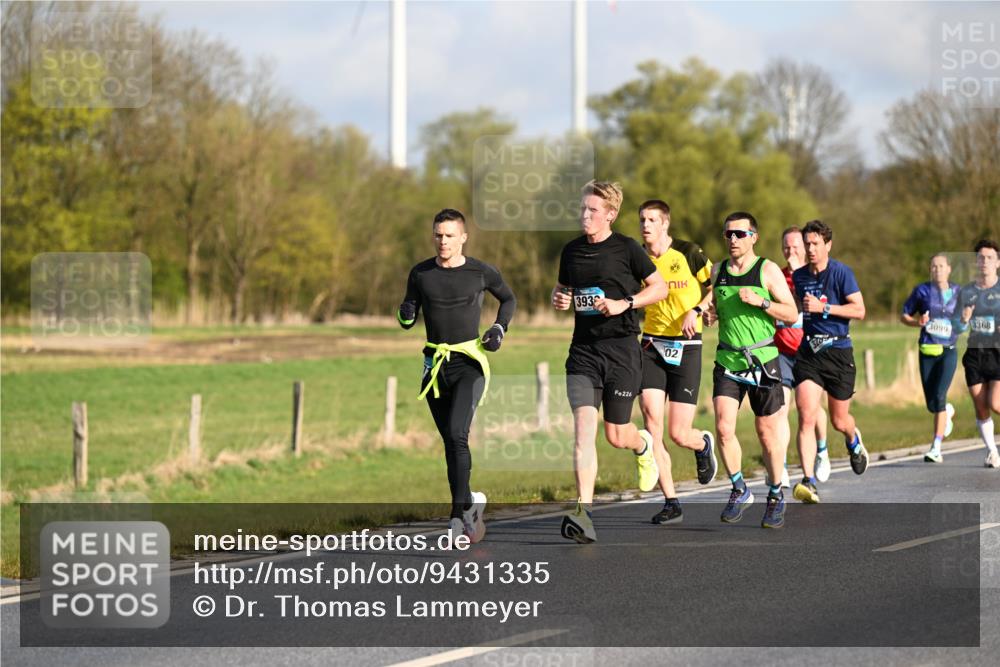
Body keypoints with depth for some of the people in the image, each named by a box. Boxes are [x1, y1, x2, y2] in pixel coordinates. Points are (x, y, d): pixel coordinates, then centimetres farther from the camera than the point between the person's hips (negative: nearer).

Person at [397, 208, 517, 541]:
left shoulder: (481, 272, 0)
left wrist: (499, 328, 3)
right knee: (451, 441, 7)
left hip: (469, 363, -4)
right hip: (435, 365, 4)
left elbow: (508, 298, 18)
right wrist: (406, 314, -11)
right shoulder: (420, 274, 5)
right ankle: (469, 503, 22)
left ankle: (461, 509, -19)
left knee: (457, 434, -21)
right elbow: (407, 320, 12)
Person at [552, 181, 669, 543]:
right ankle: (584, 513, -19)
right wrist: (558, 298, 1)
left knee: (616, 435, 5)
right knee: (583, 425, -14)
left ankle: (643, 444, 44)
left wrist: (623, 304, -13)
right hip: (583, 350, 3)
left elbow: (660, 287, 1)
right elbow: (561, 287, 25)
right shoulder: (572, 250, 9)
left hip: (621, 349, -3)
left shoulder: (626, 248, -3)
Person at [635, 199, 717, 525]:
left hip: (686, 348, -3)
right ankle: (671, 502, -3)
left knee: (679, 434, -5)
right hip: (651, 346, 3)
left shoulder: (688, 253, -7)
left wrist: (696, 311, -10)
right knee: (651, 418, -12)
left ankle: (704, 444, 35)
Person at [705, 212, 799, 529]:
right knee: (724, 428, -12)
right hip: (727, 360, 3)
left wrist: (760, 301, -18)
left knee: (767, 432, 5)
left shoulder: (768, 270, -3)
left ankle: (776, 496, 22)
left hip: (762, 359, -3)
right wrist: (709, 312, 0)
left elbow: (792, 314, -5)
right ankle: (739, 490, 7)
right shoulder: (718, 271, 9)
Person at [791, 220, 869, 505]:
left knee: (839, 420, 11)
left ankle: (854, 441, 48)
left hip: (838, 350, -3)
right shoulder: (799, 276, 9)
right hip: (808, 351, 3)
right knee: (806, 417, -15)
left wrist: (823, 308, -19)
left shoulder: (841, 272, -7)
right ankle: (808, 481, -21)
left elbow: (859, 310, -13)